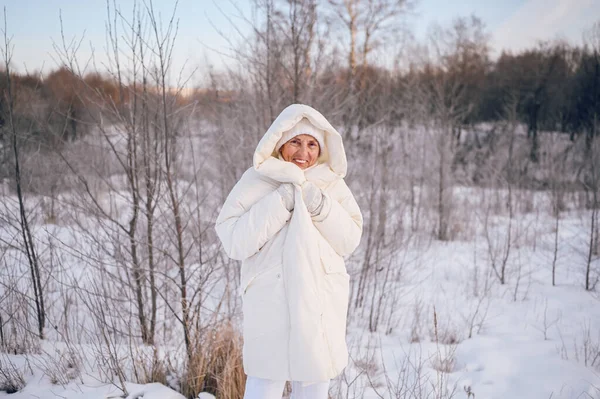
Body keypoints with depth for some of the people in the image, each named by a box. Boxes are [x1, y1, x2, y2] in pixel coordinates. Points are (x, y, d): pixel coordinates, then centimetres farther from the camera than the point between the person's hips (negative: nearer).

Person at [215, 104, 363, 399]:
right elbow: (234, 242, -11)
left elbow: (349, 241, 3)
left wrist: (323, 207, -13)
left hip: (322, 302, 3)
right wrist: (279, 203, -17)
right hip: (270, 301, -3)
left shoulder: (332, 183, 6)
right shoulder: (256, 181, -4)